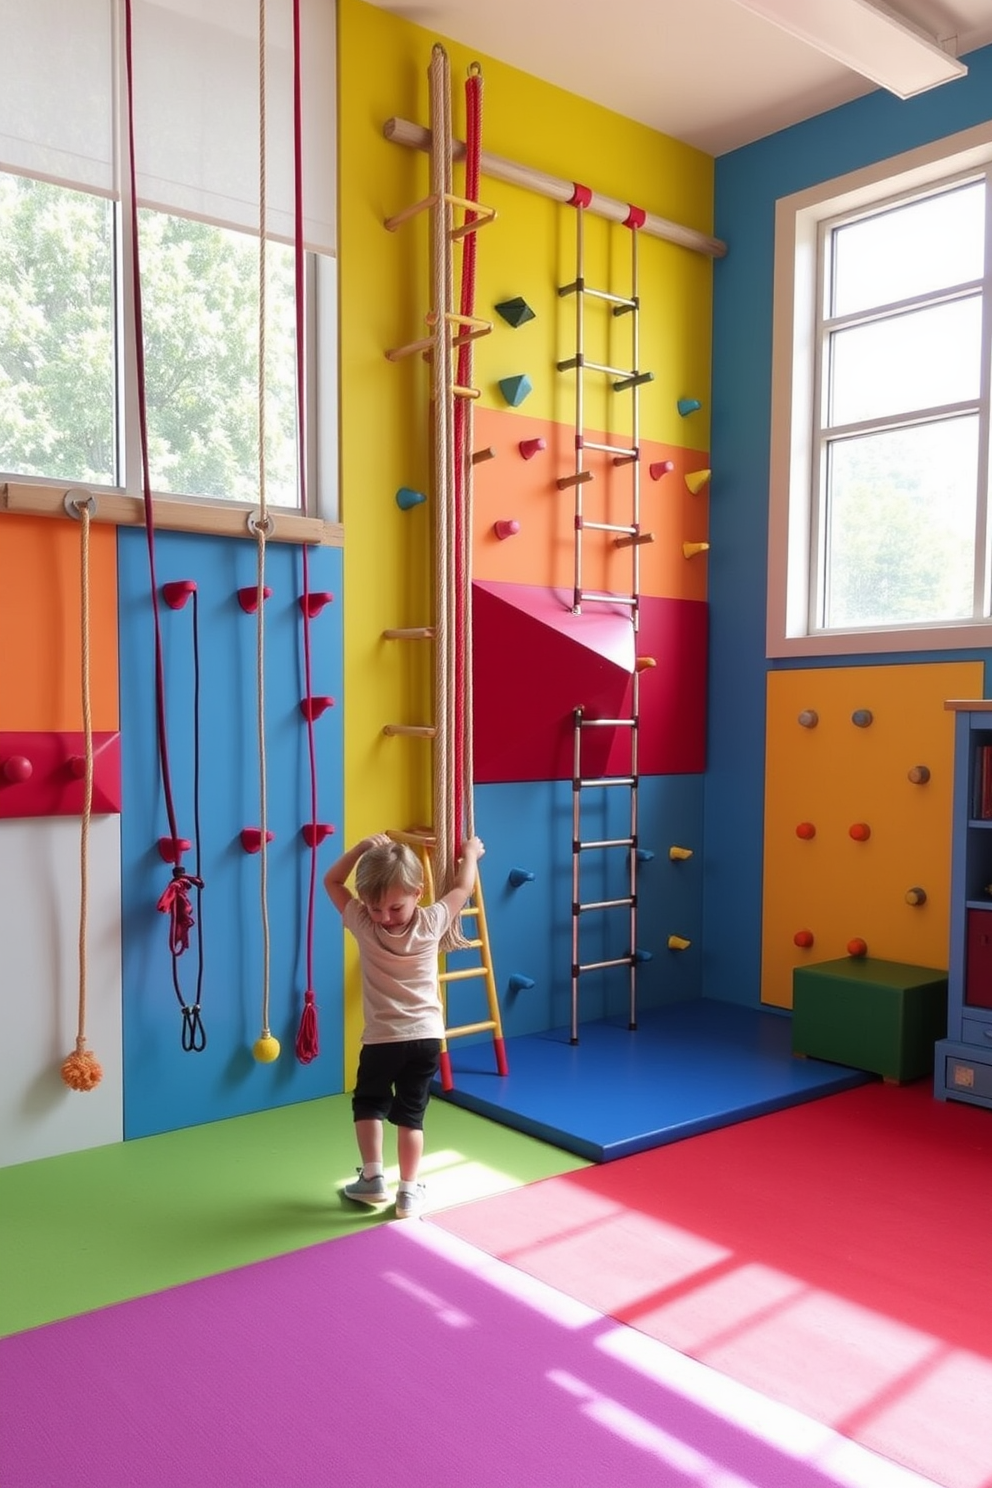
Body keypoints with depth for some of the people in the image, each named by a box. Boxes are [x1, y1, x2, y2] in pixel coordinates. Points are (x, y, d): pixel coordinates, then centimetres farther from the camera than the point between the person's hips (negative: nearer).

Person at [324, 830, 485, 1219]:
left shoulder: (361, 926, -13)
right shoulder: (432, 923, -11)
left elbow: (332, 880, 2)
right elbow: (462, 888, 9)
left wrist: (364, 846, -4)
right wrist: (470, 853, 26)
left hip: (381, 1039, -1)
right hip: (426, 1037, 1)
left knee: (368, 1104, 20)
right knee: (411, 1113, 8)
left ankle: (372, 1179, 17)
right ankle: (409, 1191, 9)